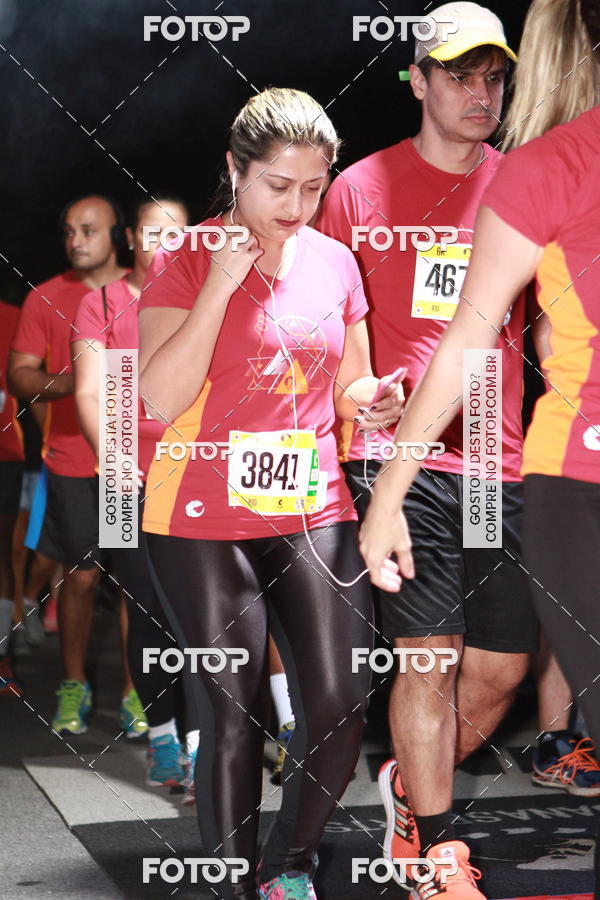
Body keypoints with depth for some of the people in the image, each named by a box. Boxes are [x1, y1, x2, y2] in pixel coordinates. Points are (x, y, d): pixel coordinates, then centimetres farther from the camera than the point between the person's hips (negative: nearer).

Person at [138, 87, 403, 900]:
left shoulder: (336, 262, 9)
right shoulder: (185, 262, -5)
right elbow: (162, 398, -15)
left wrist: (375, 398, -6)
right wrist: (221, 283, -19)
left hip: (314, 515, 4)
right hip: (204, 524, -4)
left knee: (341, 709, -2)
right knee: (233, 716, 0)